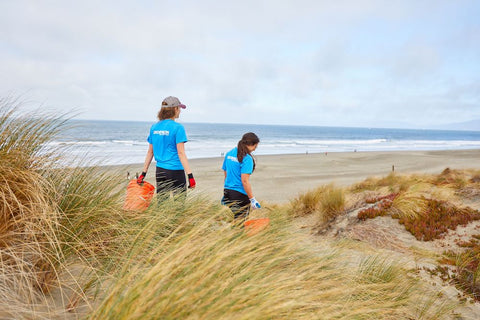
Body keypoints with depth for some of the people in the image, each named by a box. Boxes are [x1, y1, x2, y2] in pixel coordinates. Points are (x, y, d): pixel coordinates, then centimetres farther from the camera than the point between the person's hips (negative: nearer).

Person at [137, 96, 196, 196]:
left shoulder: (154, 127, 7)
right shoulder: (178, 127, -10)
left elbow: (150, 152, 11)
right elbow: (181, 153, -14)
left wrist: (143, 173, 16)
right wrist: (190, 175, -14)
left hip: (160, 171, 6)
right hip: (176, 172, -6)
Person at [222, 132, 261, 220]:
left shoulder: (229, 153, 9)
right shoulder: (247, 158, -14)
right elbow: (244, 181, -19)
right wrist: (252, 199, -16)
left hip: (227, 192, 7)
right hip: (240, 195, -7)